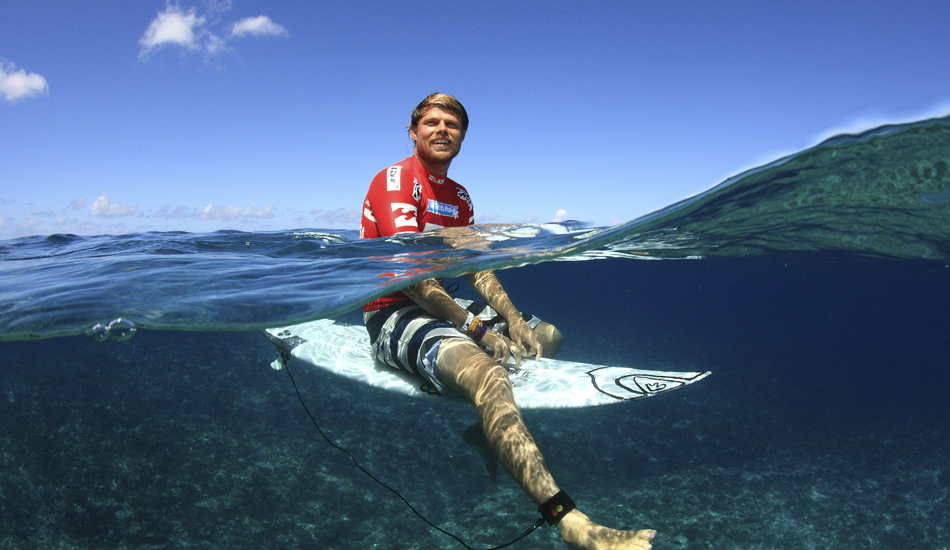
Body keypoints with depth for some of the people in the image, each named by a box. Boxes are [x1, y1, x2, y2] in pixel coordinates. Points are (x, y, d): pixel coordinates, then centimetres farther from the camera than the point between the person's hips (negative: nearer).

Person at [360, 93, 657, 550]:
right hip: (393, 314, -9)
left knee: (546, 337, 14)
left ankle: (485, 430, 15)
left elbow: (476, 267, 10)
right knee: (485, 371, -37)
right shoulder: (395, 180, -11)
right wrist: (479, 330, -26)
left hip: (439, 305, 9)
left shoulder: (459, 197, 15)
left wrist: (513, 320, -7)